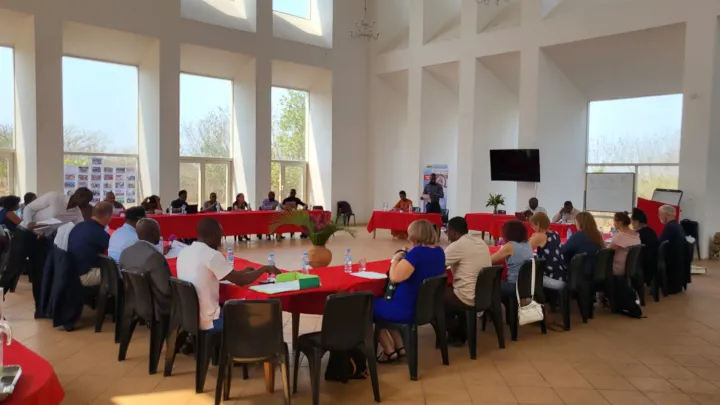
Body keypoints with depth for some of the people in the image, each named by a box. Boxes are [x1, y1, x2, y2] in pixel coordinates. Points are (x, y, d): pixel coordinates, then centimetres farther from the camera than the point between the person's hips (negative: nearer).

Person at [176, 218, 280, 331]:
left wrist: (241, 272, 19)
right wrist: (265, 268, 3)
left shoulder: (184, 252, 5)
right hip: (207, 323, -8)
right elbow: (241, 281, -12)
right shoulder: (212, 255, -19)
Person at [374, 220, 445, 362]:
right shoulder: (439, 252, 2)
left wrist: (395, 259, -12)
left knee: (371, 305, 15)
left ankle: (390, 351, 19)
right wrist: (405, 258, 8)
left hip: (407, 310, -9)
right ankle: (399, 347, 23)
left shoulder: (417, 252, -25)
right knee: (385, 300, 28)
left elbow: (395, 277, -29)